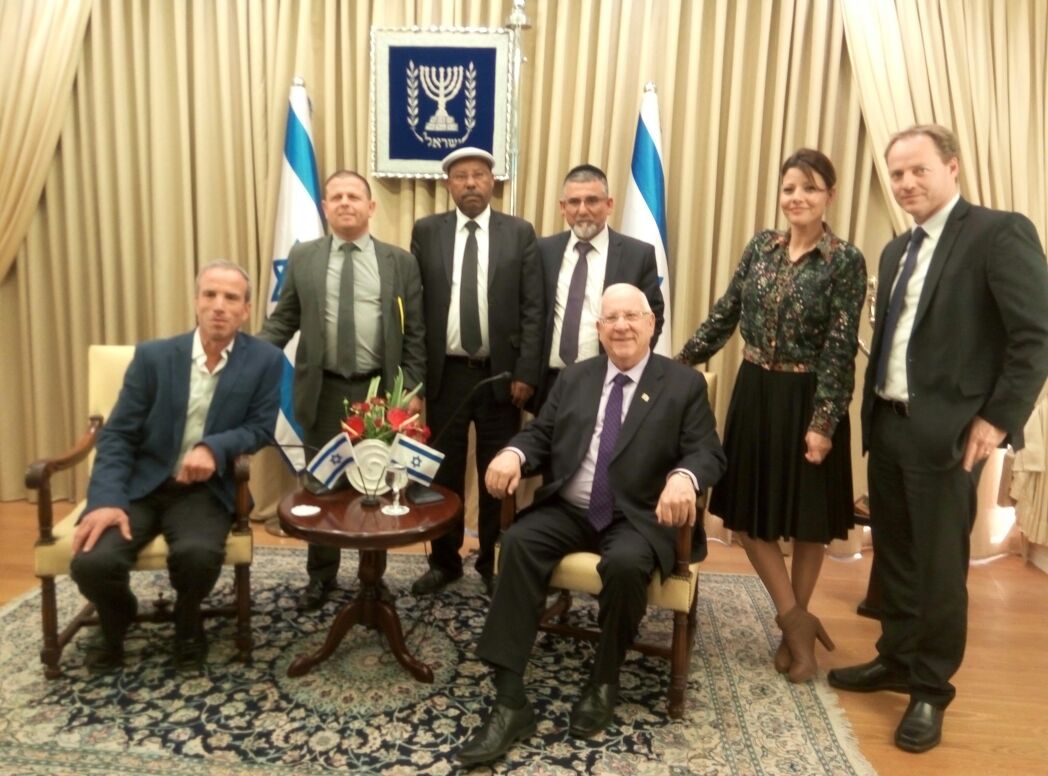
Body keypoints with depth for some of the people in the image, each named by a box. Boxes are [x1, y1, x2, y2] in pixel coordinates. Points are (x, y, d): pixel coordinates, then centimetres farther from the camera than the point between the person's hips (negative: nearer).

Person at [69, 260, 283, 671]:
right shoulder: (153, 356, 0)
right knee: (92, 562, -22)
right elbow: (117, 434, -2)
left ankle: (187, 621, 8)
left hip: (204, 490, -1)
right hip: (140, 484, 1)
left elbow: (261, 428, -1)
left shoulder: (265, 360, -2)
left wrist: (214, 447, -22)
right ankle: (116, 622, 17)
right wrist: (107, 499, -17)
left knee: (198, 554, -31)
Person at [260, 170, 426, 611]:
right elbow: (282, 321, 6)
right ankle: (321, 576, 29)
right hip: (323, 391, 1)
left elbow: (415, 333, 2)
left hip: (380, 391, -1)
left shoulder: (400, 262, 2)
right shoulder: (302, 258, 6)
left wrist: (411, 388, -5)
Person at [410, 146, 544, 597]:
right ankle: (444, 562, 27)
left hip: (501, 373, -1)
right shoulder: (426, 231, 4)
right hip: (445, 373, 1)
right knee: (444, 472, 11)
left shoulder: (520, 233, 2)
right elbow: (414, 305, 3)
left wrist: (526, 372, -9)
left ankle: (492, 562, 27)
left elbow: (532, 309, -2)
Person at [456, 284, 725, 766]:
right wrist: (514, 453, -12)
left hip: (638, 518, -3)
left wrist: (684, 477, -28)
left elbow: (709, 453, -4)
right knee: (518, 542, -26)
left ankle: (604, 682, -4)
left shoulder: (685, 385, 4)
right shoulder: (573, 378, 15)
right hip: (568, 510, 3)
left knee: (625, 564, -35)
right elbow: (540, 434, 12)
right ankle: (510, 702, -23)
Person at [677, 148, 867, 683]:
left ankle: (792, 628, 28)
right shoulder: (761, 246, 4)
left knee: (807, 520, 9)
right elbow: (725, 313, 8)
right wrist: (682, 363, 7)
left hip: (808, 400, -4)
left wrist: (823, 422, -17)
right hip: (754, 392, 5)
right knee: (748, 512, 8)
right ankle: (797, 620, 23)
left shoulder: (846, 261, -9)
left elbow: (840, 349, -13)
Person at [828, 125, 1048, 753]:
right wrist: (872, 412, 10)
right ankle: (896, 661, 35)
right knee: (894, 556, 17)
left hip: (947, 431, -7)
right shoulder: (897, 250, 15)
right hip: (888, 425, 7)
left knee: (940, 566, 5)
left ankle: (932, 690, 22)